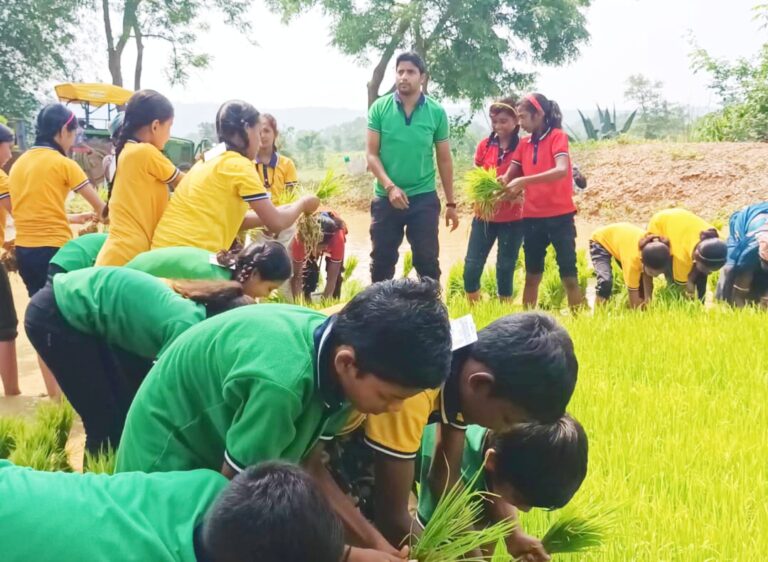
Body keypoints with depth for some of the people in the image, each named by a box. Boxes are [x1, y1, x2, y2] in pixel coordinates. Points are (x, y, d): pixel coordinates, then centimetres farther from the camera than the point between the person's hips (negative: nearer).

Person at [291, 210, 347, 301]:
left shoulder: (338, 238, -46)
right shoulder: (299, 239, -44)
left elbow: (332, 278, -41)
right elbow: (297, 276, -38)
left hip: (333, 237, 0)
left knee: (335, 275, -13)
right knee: (308, 274, -15)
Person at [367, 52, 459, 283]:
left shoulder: (436, 112, -1)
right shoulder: (379, 108, -2)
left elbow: (444, 160, 6)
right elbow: (371, 154, -3)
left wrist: (451, 203, 7)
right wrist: (389, 186, -18)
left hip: (424, 198, 0)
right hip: (386, 198, 0)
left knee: (427, 260, 4)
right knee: (382, 261, 8)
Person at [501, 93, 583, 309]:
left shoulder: (557, 136, -7)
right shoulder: (524, 145, 10)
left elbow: (562, 170, -24)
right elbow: (508, 178, 7)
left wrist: (523, 181, -30)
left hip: (559, 216, -6)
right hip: (532, 217, 6)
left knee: (569, 275, -2)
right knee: (532, 276, 13)